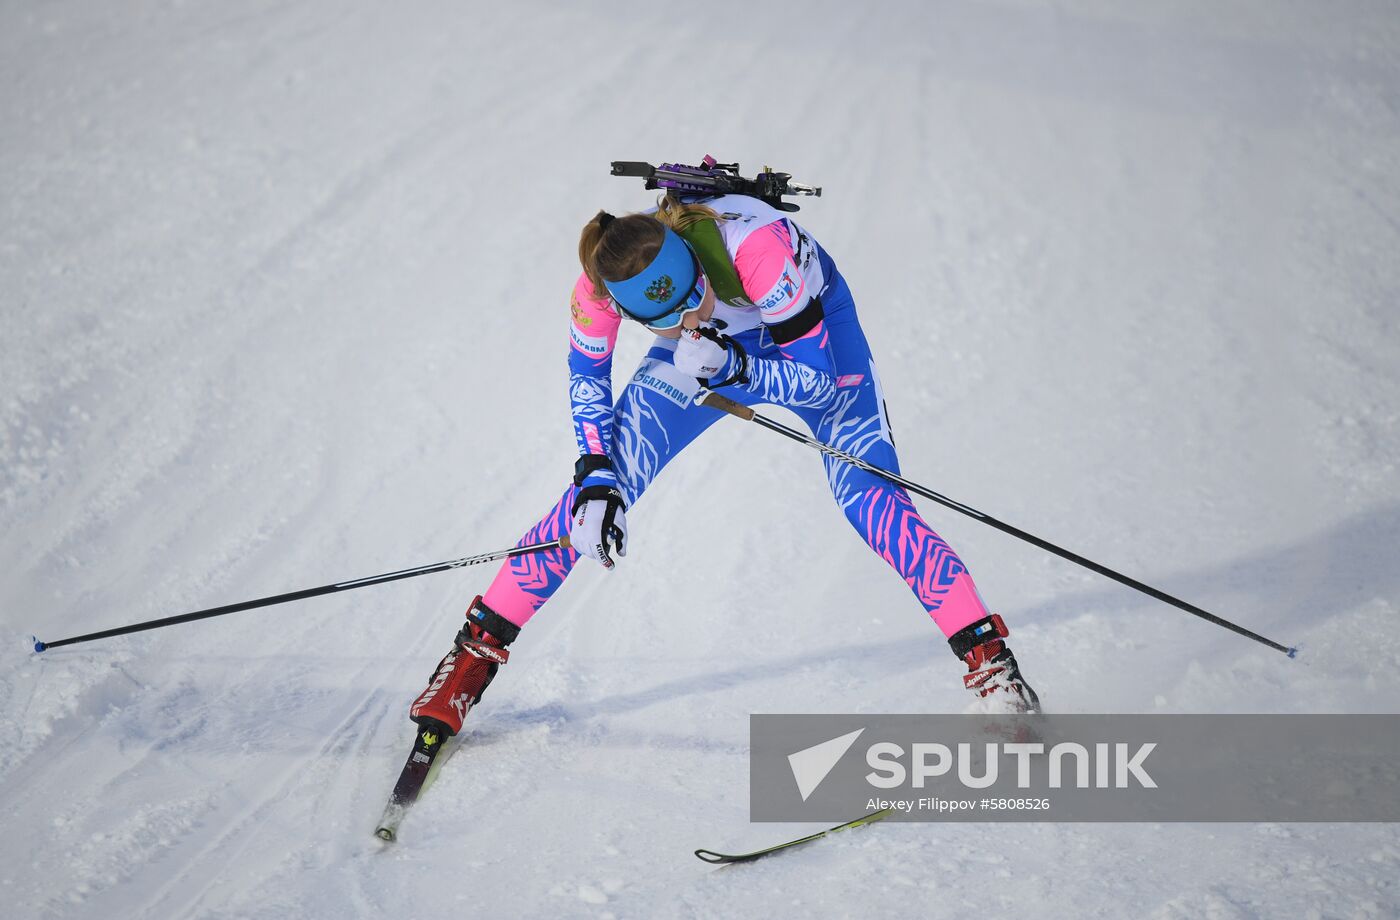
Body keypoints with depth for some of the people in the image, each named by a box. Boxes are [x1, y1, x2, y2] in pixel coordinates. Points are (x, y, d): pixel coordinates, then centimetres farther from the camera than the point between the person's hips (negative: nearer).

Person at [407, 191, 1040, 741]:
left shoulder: (755, 244, -42)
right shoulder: (600, 286, -31)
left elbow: (816, 379, -33)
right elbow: (587, 377, -10)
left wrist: (731, 368, -49)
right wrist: (596, 481, -20)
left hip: (813, 329, -3)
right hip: (712, 347, 3)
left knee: (869, 498, -21)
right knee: (594, 495, -7)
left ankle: (988, 657, -14)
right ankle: (477, 652, 4)